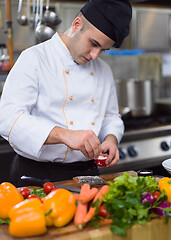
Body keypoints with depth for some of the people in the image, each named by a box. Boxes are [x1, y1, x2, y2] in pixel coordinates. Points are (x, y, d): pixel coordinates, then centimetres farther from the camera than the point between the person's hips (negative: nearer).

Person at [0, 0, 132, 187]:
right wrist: (64, 135, -30)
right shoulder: (34, 59, -7)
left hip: (87, 173, 5)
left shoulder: (104, 71, 14)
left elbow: (111, 117, 24)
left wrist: (111, 139, 0)